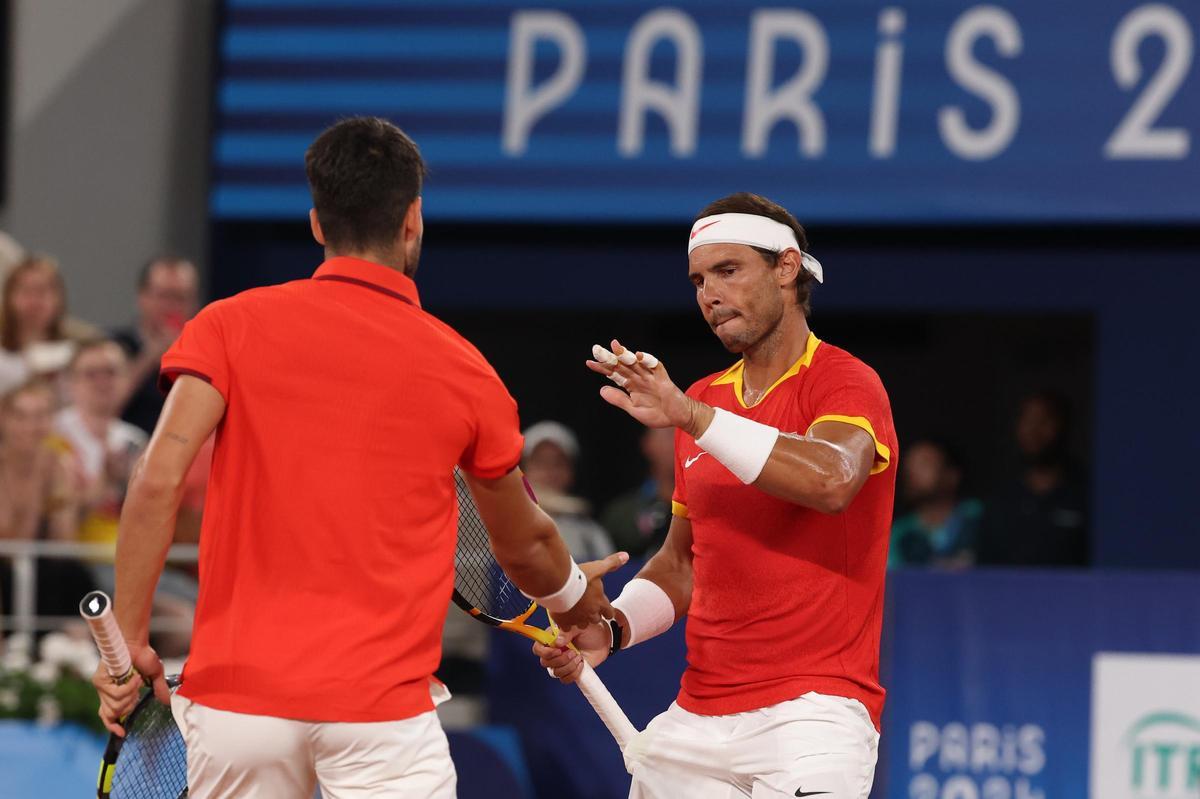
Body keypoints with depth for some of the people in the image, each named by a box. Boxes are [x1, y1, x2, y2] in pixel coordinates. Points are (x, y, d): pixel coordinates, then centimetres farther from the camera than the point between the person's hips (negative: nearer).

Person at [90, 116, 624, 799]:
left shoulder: (233, 326, 2)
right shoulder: (462, 370, 5)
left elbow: (158, 481, -9)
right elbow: (523, 546, 19)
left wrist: (129, 639, -2)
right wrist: (573, 596, 41)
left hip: (234, 694, 1)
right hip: (381, 710, -1)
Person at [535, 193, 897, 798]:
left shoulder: (845, 383, -5)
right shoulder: (702, 402, 15)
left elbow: (831, 480, -28)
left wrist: (692, 416, -31)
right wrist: (611, 628, 5)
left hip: (812, 713, -6)